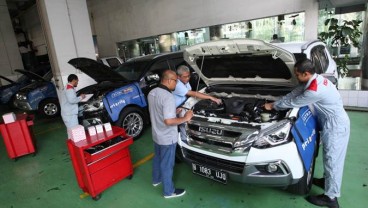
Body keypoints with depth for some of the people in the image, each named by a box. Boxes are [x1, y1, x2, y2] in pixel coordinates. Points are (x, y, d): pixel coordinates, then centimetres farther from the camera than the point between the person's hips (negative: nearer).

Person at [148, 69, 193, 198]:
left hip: (156, 135, 9)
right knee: (167, 164, 8)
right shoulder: (168, 97, -28)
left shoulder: (151, 93, 0)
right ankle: (169, 191, 27)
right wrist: (185, 118, -19)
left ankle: (156, 180, 49)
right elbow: (168, 121, -31)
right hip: (167, 138, -8)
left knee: (157, 158, 28)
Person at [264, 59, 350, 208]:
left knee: (332, 161, 1)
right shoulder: (316, 79, 0)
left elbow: (293, 102, -19)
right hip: (334, 123, 10)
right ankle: (327, 181, 42)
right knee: (330, 158, 23)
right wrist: (275, 103, 4)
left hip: (335, 126, -9)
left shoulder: (315, 90, -31)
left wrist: (273, 106, -4)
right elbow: (294, 94, 6)